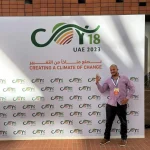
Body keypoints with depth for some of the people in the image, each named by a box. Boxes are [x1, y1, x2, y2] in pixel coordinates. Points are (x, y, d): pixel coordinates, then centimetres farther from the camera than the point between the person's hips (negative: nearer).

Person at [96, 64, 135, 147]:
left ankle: (124, 138, 26)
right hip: (111, 104, 2)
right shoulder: (108, 80, 8)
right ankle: (106, 138, 24)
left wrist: (127, 97, -8)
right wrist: (97, 82, -3)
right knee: (108, 122, 9)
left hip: (121, 104, -2)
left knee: (123, 122, 9)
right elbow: (102, 90, 8)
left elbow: (132, 88, 2)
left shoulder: (124, 78, 0)